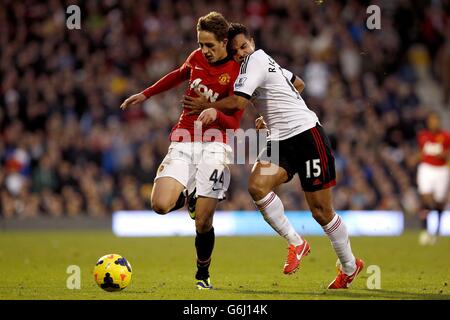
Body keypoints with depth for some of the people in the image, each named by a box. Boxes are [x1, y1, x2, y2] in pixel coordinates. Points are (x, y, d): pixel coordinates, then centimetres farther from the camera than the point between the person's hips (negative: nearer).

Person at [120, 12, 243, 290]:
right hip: (183, 143, 4)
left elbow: (234, 123, -10)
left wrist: (214, 114, -31)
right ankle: (189, 195, 18)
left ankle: (203, 275, 16)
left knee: (203, 222, -9)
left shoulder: (237, 73, -8)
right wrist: (145, 94, 36)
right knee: (161, 205, -18)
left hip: (214, 144, -4)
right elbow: (179, 75, 31)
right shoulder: (197, 58, 7)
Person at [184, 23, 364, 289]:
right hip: (281, 140, 9)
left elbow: (238, 102, -19)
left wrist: (206, 106, -6)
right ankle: (296, 243, -4)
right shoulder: (265, 61, 17)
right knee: (257, 186, -17)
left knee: (321, 212, -3)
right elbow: (298, 83, 32)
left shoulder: (256, 59, -10)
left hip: (306, 134, -9)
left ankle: (350, 267, 15)